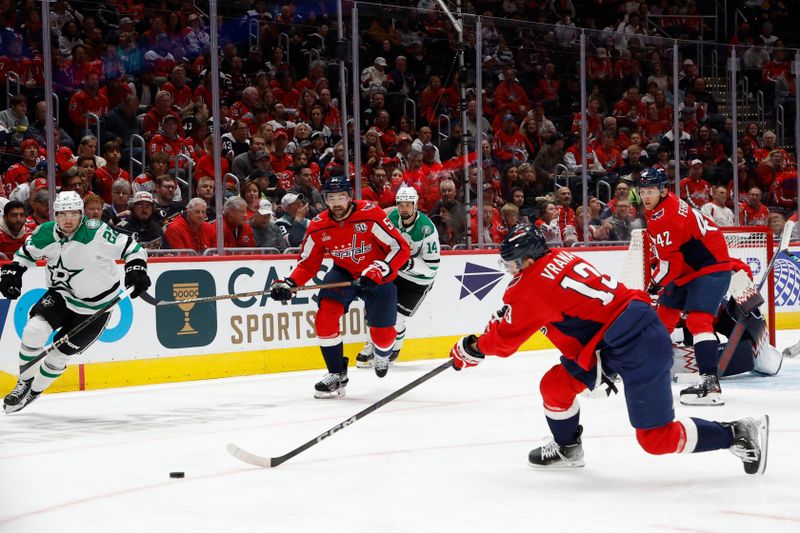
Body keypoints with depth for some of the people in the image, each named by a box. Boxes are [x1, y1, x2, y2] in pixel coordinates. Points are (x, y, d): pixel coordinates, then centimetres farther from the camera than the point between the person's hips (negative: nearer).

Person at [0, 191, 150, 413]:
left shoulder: (97, 232, -24)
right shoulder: (46, 233, -9)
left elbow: (130, 248, -17)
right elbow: (26, 252, 11)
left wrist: (136, 270, -31)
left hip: (96, 306, -3)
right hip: (60, 295, 3)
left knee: (59, 354, 1)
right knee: (34, 330, -20)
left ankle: (33, 392, 27)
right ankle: (24, 382, 2)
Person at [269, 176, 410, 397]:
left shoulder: (370, 215, -26)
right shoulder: (318, 227, -13)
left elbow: (401, 248, -23)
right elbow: (308, 264, -3)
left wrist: (380, 270, -36)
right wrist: (288, 283, -20)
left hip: (378, 277, -2)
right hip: (344, 273, 3)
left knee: (383, 334, -2)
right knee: (325, 317, -21)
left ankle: (382, 354, 39)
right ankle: (337, 374, -6)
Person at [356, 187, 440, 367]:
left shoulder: (427, 229, -29)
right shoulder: (392, 217, -11)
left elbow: (432, 266, -26)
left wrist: (409, 263, -37)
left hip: (419, 279, -6)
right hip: (396, 271, 6)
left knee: (397, 317, -6)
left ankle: (393, 350, 21)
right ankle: (372, 346, 26)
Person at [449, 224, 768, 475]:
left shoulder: (534, 284, -13)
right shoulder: (561, 259, 12)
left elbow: (504, 337, -2)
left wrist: (470, 349, 13)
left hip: (637, 350, -10)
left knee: (656, 438, -4)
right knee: (556, 385, 15)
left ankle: (741, 434, 1)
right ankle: (566, 449, 36)